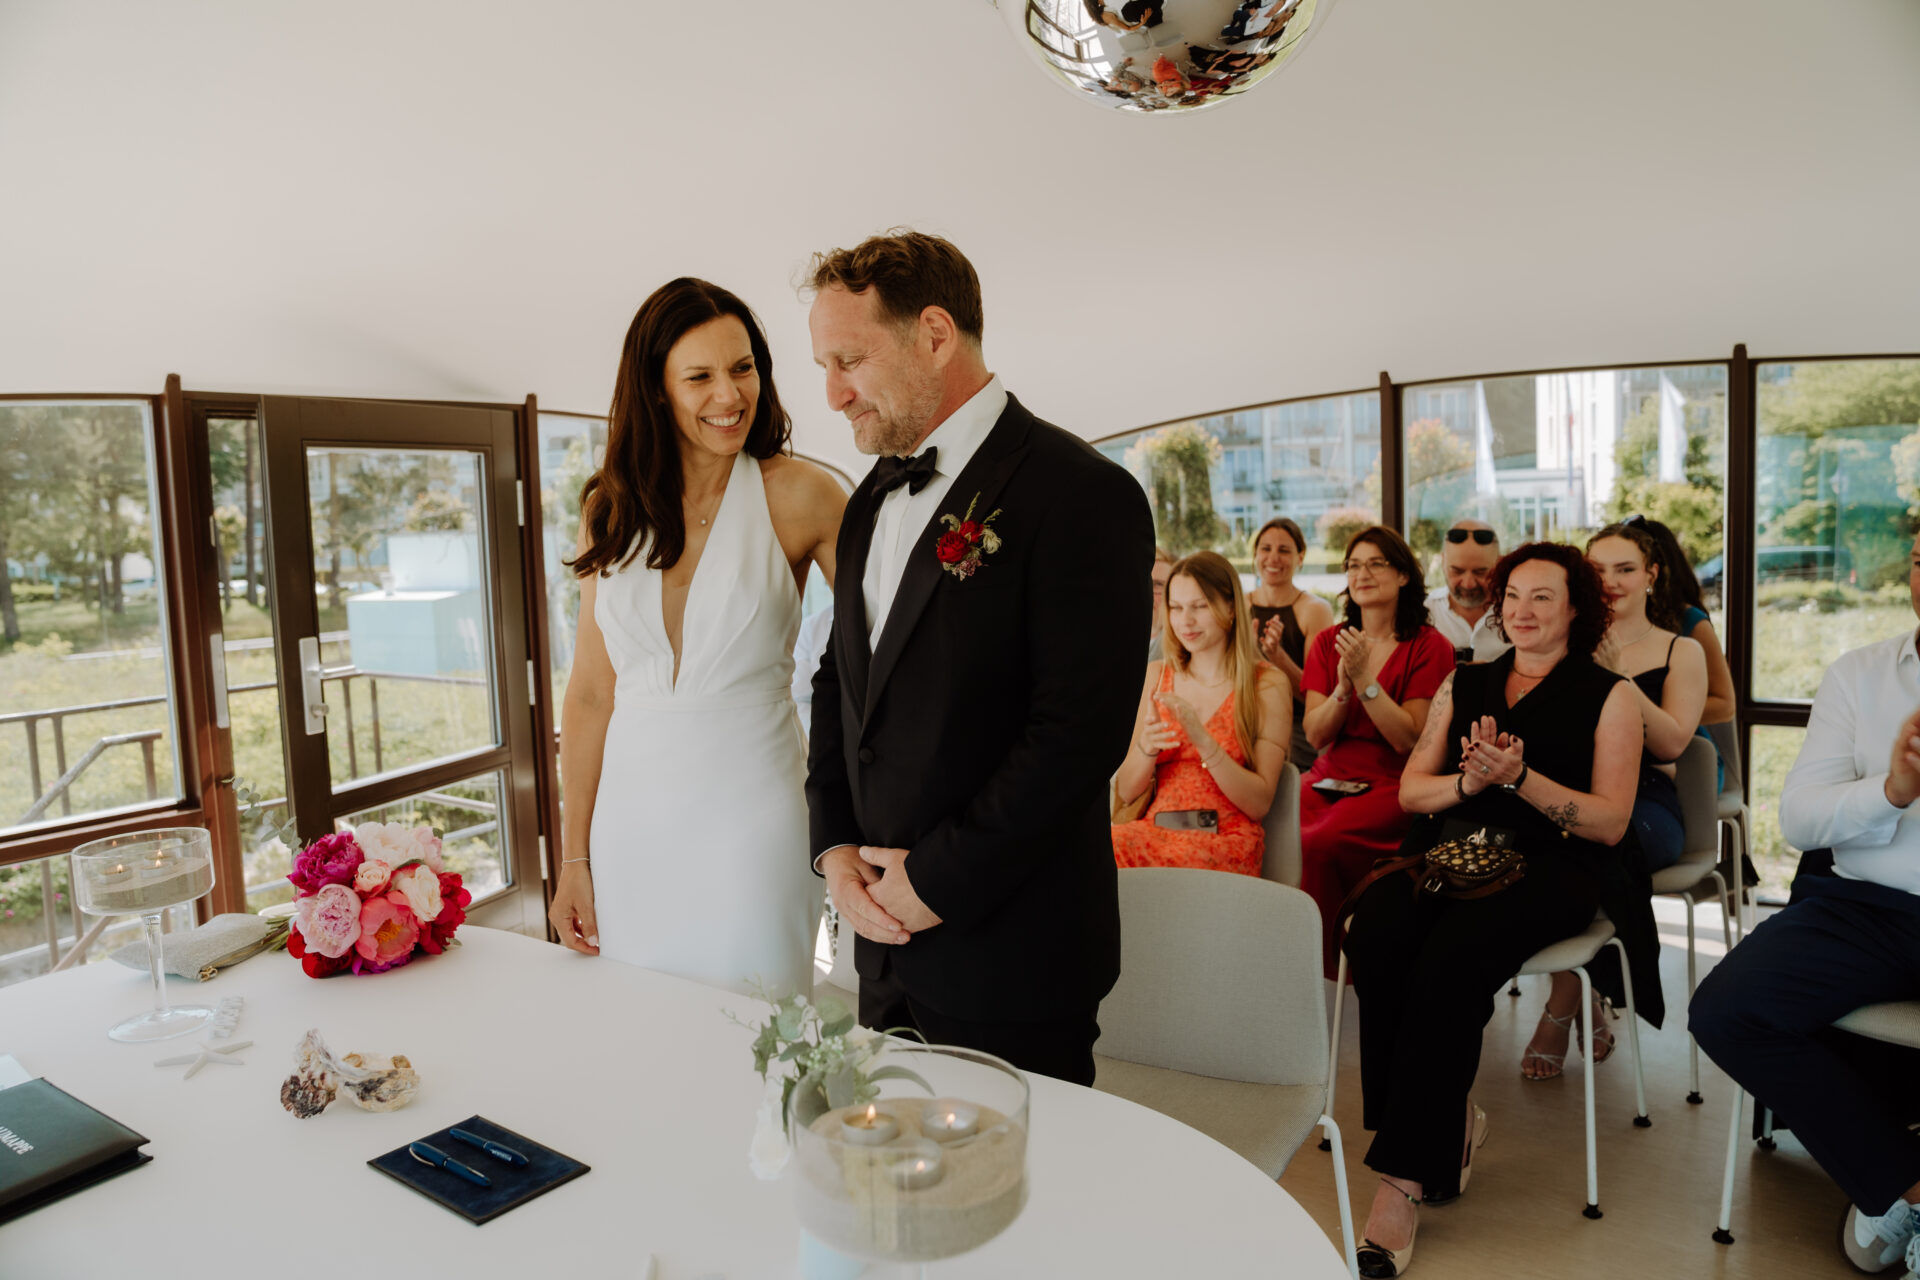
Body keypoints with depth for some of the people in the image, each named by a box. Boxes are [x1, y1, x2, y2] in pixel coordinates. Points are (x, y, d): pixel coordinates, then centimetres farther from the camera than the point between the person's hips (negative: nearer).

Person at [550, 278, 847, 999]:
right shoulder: (611, 508, 4)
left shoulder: (798, 494, -7)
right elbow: (590, 693, 6)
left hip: (751, 819, -3)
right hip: (630, 823, 3)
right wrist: (573, 859, 6)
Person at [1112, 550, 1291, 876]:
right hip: (1155, 831, 4)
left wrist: (1203, 741, -17)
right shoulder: (1158, 675, 13)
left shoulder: (1267, 685, 2)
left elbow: (1260, 803, -5)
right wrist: (1146, 747, -11)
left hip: (1224, 840, -4)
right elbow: (1126, 791, 10)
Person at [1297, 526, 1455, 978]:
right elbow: (1316, 735, 4)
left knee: (1320, 841, -31)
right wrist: (1343, 687, -13)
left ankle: (1325, 965, -11)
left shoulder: (1429, 647, 0)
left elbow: (1408, 738, -9)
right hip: (1329, 778, 4)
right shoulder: (1327, 643, 13)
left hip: (1391, 784, -4)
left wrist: (1365, 679, -18)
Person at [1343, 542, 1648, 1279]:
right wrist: (1468, 780, -6)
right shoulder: (1464, 684, 22)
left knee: (1451, 958, -34)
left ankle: (1404, 1180, -25)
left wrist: (1518, 776, -14)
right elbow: (1410, 790, 15)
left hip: (1549, 861, -4)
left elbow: (1610, 822, 0)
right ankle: (1448, 1125, -13)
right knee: (1374, 935, -30)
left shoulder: (1607, 695, 10)